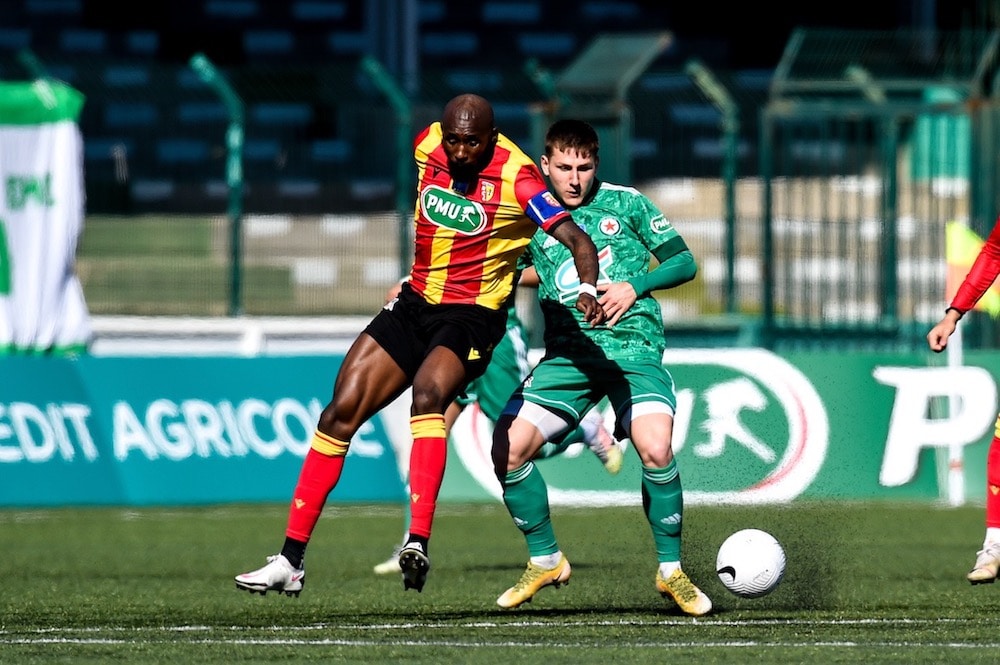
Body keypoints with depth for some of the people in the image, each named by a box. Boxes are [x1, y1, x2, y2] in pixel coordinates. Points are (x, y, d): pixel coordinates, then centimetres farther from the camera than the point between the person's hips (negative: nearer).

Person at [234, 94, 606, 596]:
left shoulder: (516, 178, -19)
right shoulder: (427, 146, -2)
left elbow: (577, 239, -25)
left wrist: (587, 291, -43)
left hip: (472, 316, -6)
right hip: (415, 304, 6)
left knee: (428, 394, -35)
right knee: (340, 413, -1)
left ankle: (419, 544, -44)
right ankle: (290, 562, 5)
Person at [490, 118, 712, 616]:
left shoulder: (625, 203, 5)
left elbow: (684, 262, 8)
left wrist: (635, 286, -10)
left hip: (632, 345, -3)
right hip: (567, 351, 3)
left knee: (655, 450, -26)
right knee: (508, 449, -12)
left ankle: (671, 570, -7)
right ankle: (545, 561, 11)